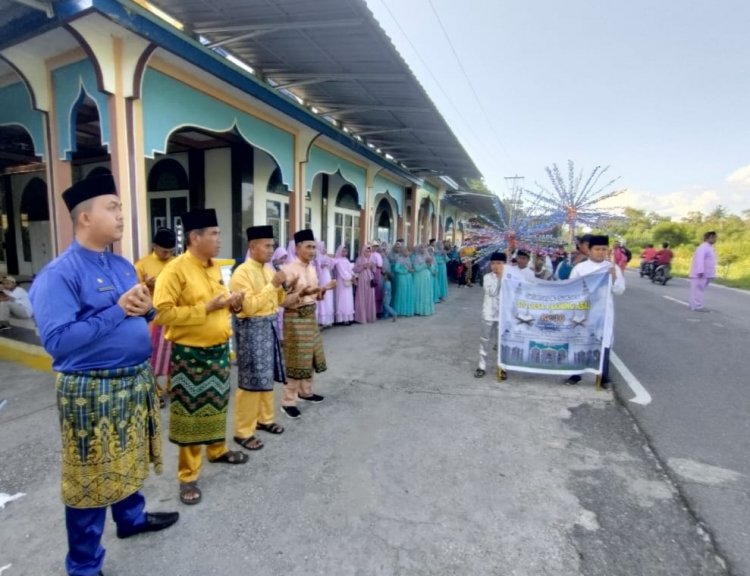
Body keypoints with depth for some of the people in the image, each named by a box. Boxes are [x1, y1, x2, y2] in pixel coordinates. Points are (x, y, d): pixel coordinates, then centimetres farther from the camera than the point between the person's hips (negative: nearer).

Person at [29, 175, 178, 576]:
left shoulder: (124, 266, 7)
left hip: (135, 380, 7)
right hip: (91, 390, -7)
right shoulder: (58, 274, -17)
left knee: (127, 460, 25)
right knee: (91, 475, 9)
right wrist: (117, 311, -23)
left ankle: (131, 517, 48)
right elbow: (57, 340, -24)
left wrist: (145, 309, -8)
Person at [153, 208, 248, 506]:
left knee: (217, 405, 21)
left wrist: (232, 302, -2)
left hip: (219, 350, 7)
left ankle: (218, 450, 42)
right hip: (190, 355, -7)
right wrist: (207, 308, -24)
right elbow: (162, 313, -22)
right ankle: (188, 476, 20)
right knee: (191, 414, 5)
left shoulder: (215, 268, 8)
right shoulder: (175, 270, -17)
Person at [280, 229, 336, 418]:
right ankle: (288, 401, 9)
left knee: (309, 357, 17)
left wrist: (324, 289, -5)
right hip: (295, 319, -8)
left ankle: (305, 391, 35)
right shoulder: (289, 269, -15)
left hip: (311, 316, 8)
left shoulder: (311, 268, 9)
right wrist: (302, 294, -32)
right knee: (296, 360, -2)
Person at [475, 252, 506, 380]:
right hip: (489, 314, 0)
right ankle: (482, 366, 17)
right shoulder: (487, 277, -3)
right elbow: (492, 292, -17)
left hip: (503, 314, 0)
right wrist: (499, 278, -18)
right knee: (485, 340, 7)